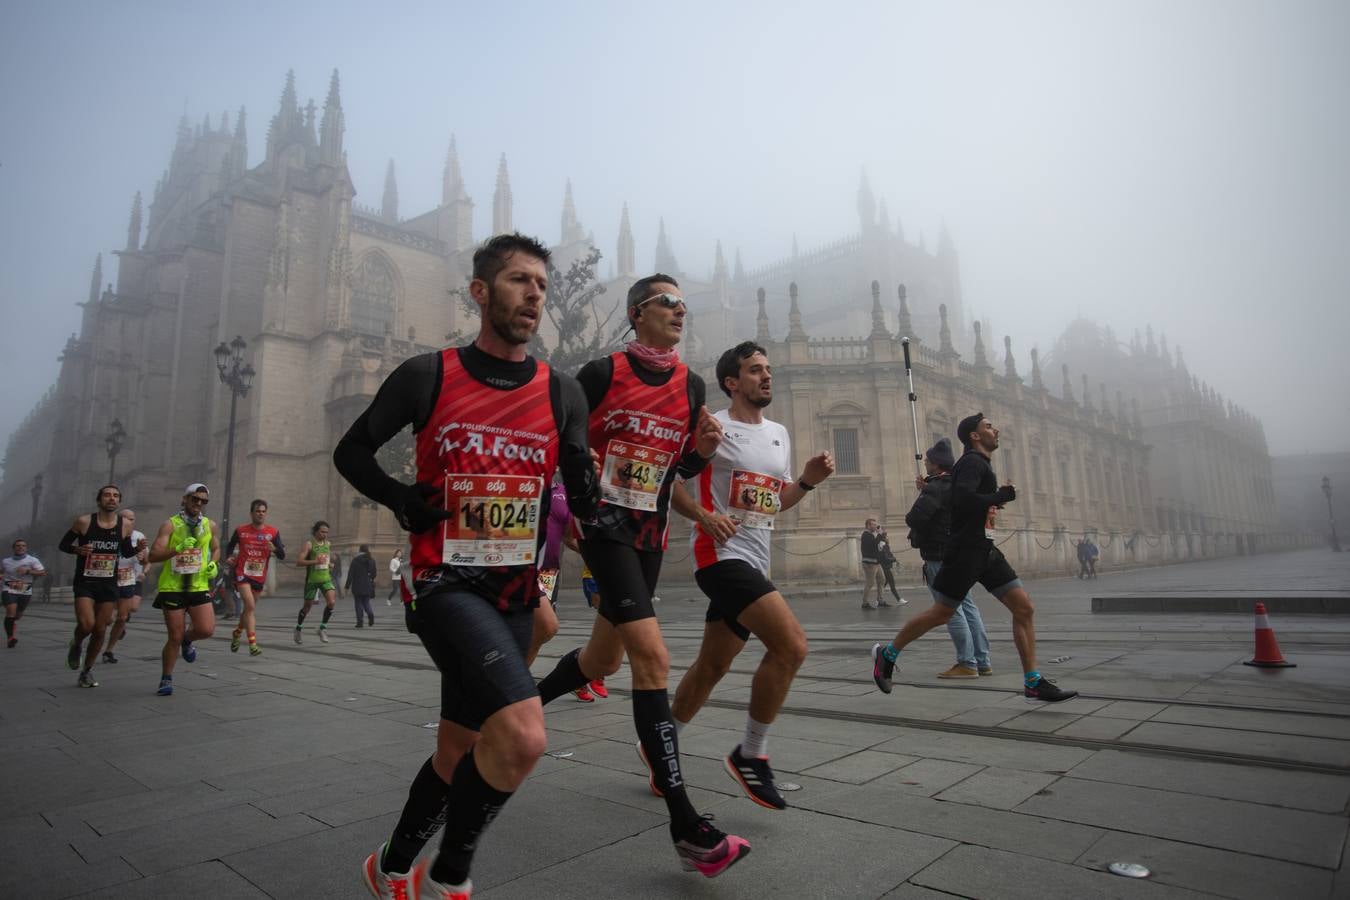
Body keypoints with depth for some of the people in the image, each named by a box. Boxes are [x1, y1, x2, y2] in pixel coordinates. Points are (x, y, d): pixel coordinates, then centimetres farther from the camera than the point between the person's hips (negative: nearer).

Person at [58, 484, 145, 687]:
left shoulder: (125, 526, 0)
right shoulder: (84, 522, -7)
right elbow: (63, 544, 4)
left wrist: (138, 548, -9)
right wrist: (77, 550, -17)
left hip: (109, 584, 2)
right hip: (84, 582, -2)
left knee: (100, 630, 5)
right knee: (86, 624, -18)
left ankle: (87, 671, 24)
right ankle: (76, 644, 19)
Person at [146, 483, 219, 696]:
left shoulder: (209, 525, 6)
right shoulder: (170, 525, -6)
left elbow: (216, 549, 23)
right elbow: (153, 555, -14)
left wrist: (213, 564, 3)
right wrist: (178, 549, -29)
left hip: (199, 587, 3)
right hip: (172, 588, -3)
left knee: (206, 629, -13)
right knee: (175, 638, 0)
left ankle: (187, 640, 23)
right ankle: (166, 679, 22)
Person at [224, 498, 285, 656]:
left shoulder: (273, 532, -1)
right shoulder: (241, 530, -1)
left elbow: (282, 556, -4)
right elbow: (230, 546, 16)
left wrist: (274, 549, -25)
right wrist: (228, 558, -3)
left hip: (259, 576, 3)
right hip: (242, 573, -3)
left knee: (249, 608, 17)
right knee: (250, 606, -18)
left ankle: (237, 632, 45)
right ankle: (253, 644, -18)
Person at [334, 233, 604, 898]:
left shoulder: (561, 392, 4)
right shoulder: (427, 376, -3)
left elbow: (585, 498, 6)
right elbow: (351, 452, 8)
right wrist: (403, 501, -6)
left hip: (514, 594, 4)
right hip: (445, 582, -4)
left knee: (458, 751, 17)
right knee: (522, 735, -24)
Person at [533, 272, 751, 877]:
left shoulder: (691, 385, 7)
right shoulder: (603, 372, -8)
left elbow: (684, 469, 13)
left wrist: (705, 449, -7)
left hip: (651, 531, 7)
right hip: (605, 521, -6)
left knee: (603, 660, 17)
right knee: (652, 656, -18)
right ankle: (686, 826, -12)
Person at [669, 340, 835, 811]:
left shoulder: (779, 435, 16)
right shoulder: (712, 428, -6)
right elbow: (670, 481, -6)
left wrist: (808, 480, 5)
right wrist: (704, 516, -21)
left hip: (754, 560, 8)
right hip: (721, 554, -8)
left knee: (712, 666, 15)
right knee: (791, 644, -20)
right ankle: (750, 755, -3)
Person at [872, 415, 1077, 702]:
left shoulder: (980, 464, 18)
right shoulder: (973, 462, -12)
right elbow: (963, 499, -30)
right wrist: (1003, 495, -17)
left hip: (985, 550, 9)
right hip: (965, 551, -9)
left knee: (1024, 607, 1)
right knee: (940, 614, -1)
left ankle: (1033, 682, 6)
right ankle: (886, 655, 15)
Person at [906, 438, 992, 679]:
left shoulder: (937, 487, -17)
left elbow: (916, 517, -29)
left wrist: (909, 517, -7)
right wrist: (925, 490, 15)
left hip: (940, 555, -10)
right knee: (966, 606, 12)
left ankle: (967, 664, -2)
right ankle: (983, 661, 16)